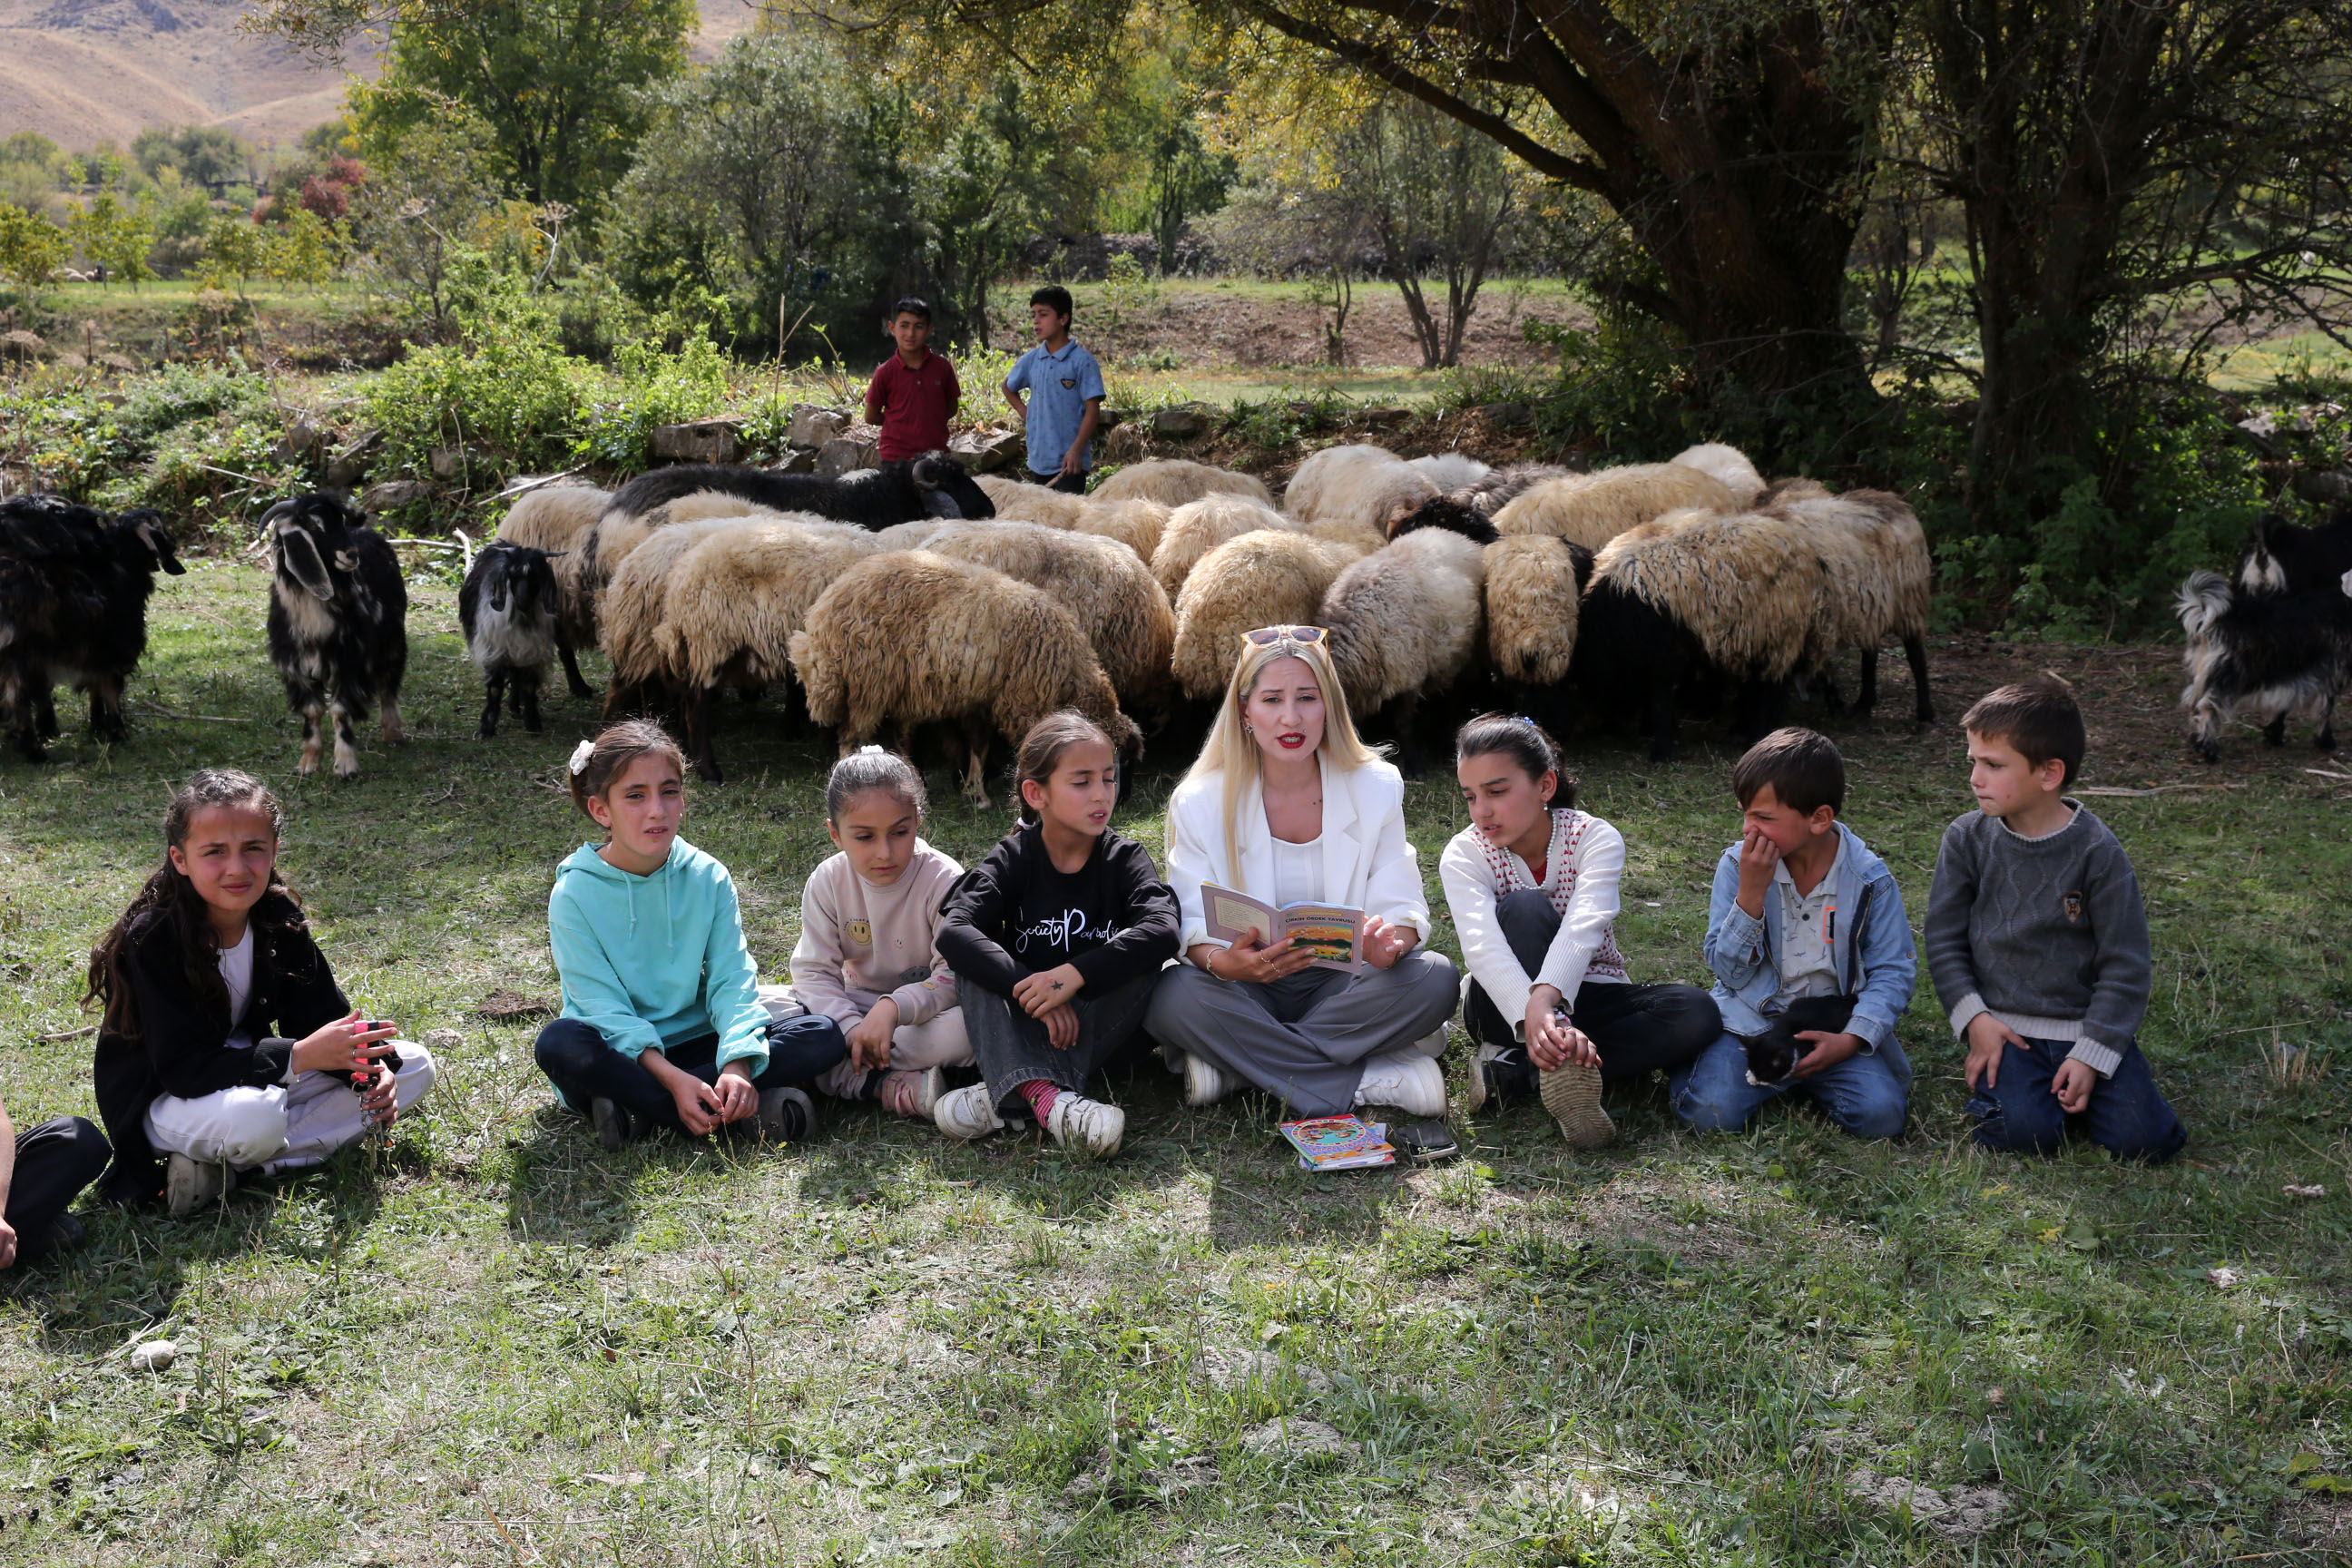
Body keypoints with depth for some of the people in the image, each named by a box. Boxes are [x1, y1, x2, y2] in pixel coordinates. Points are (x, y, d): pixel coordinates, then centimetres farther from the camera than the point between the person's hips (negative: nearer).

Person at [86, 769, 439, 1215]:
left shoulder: (279, 918, -5)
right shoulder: (152, 940, -23)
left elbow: (323, 1018, 0)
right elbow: (181, 1067, -28)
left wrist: (369, 1068, -21)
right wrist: (299, 1056, -36)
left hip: (251, 1076, 8)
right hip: (164, 1103, -8)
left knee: (415, 1067, -5)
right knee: (254, 1115, -42)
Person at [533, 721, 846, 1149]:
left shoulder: (708, 878, 0)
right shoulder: (575, 894, -8)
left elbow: (732, 980, -5)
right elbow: (603, 1006, -14)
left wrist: (738, 1066, -25)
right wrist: (672, 1079, -28)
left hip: (698, 1044, 3)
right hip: (620, 1055, -3)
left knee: (823, 1036, -17)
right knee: (559, 1044, -36)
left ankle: (639, 1109, -23)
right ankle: (745, 1111, -31)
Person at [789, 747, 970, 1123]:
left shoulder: (943, 879, -16)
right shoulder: (827, 883, -7)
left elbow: (954, 975, -20)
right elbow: (814, 972, -9)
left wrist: (894, 1008, -38)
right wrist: (853, 1028, -28)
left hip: (924, 1012, -2)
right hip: (855, 1010, 3)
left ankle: (845, 1077, -27)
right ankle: (889, 1085, -31)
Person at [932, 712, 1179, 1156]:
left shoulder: (1124, 858, -4)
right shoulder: (1013, 858, -4)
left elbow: (1163, 929, -26)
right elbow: (953, 931, -22)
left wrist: (1072, 975, -37)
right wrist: (1030, 989, -35)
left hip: (1104, 1025, 0)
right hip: (1023, 1027, 1)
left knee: (1139, 956, -26)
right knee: (976, 964, -22)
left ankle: (1002, 1095, -33)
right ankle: (1042, 1094, -47)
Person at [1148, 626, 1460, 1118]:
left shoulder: (1376, 787, -1)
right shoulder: (1200, 802, -4)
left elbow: (1402, 907, -5)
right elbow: (1194, 928, -9)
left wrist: (1391, 942, -31)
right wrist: (1226, 962, -34)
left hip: (1342, 984, 1)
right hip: (1250, 989, -1)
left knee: (1434, 978, -28)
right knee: (1172, 998, -33)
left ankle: (1236, 1065, -22)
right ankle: (1370, 1081, -27)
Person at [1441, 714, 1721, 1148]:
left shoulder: (1596, 839, -13)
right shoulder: (1463, 856, -12)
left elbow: (1582, 930, -33)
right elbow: (1483, 946, -32)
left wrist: (1545, 999, -54)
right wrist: (1533, 1019, -52)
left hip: (1586, 994, 2)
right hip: (1507, 1006, -1)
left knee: (1697, 1013, -29)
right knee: (1524, 908, -30)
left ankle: (1508, 1070, -32)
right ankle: (1556, 1075, -44)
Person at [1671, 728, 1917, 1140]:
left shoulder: (1869, 879, -5)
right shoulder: (1737, 865, -4)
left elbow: (1892, 972, -1)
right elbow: (1728, 970, -6)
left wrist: (1851, 1040, -17)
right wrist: (1751, 893, -19)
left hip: (1832, 1025, 1)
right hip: (1749, 1021, -1)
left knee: (1881, 1113, -23)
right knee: (1711, 1112, -26)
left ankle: (1807, 1080, 7)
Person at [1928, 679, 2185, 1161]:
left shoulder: (2097, 851, -8)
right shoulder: (1966, 839, -2)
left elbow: (2125, 965, -4)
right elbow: (1944, 941, 4)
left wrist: (2092, 1055, -11)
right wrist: (1974, 1019, -9)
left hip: (2087, 1026, 0)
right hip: (2004, 1028, 0)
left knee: (2141, 1138, -16)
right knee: (2023, 1131, -24)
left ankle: (2078, 1082, 12)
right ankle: (1994, 1080, 8)